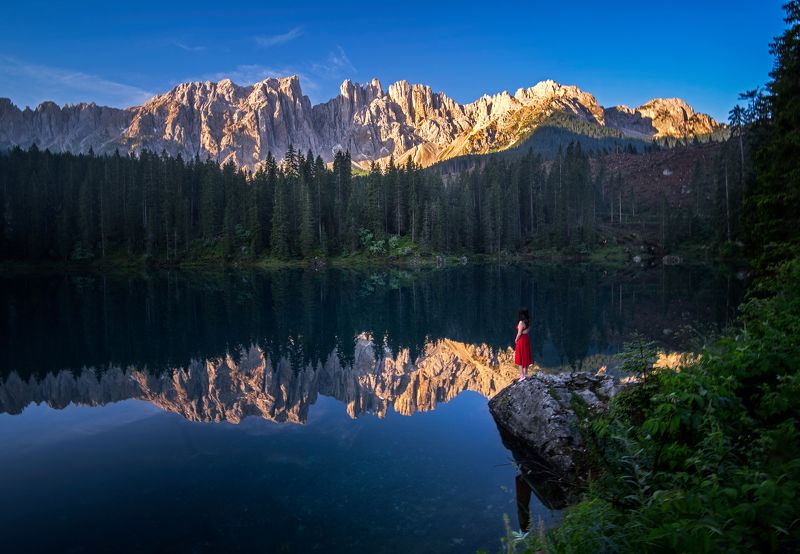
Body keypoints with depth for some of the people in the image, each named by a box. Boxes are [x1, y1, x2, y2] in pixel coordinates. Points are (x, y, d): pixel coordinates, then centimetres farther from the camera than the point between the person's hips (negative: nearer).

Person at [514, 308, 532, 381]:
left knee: (520, 358, -1)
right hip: (527, 339, 8)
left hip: (521, 340, -8)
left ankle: (522, 375, -2)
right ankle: (524, 374, 19)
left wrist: (516, 340, -2)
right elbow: (527, 331, 9)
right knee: (526, 357, 13)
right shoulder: (528, 322, 7)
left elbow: (519, 333, -17)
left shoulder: (521, 322, -17)